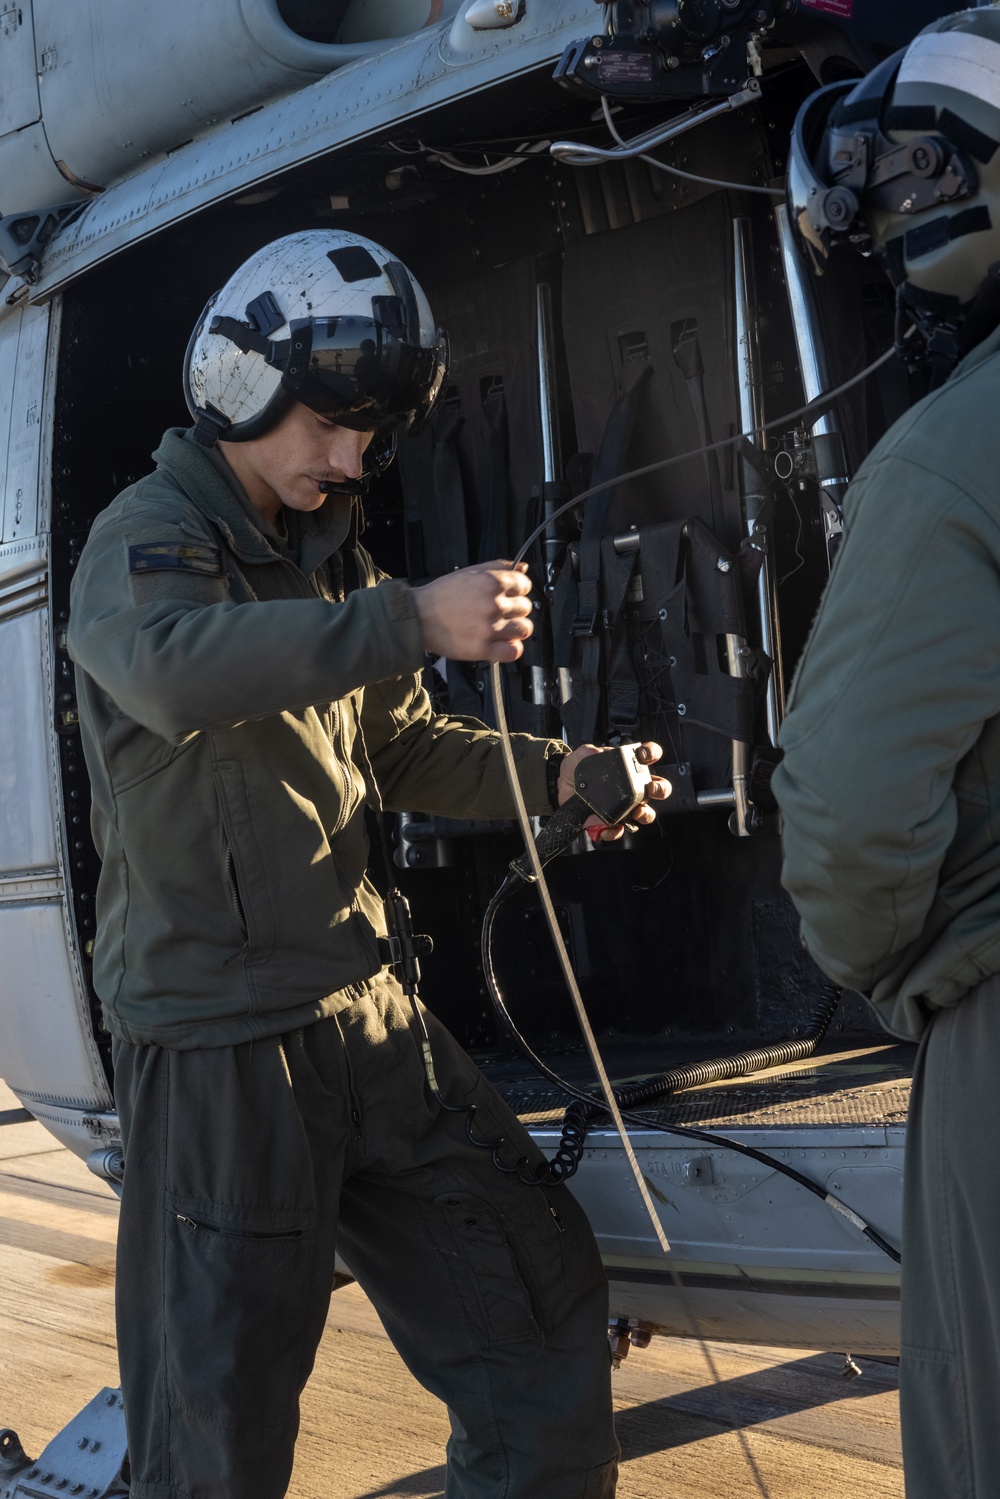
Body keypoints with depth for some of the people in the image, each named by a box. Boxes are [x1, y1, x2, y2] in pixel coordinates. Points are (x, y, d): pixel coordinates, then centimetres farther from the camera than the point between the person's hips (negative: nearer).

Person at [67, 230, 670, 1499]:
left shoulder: (326, 557, 17)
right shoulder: (146, 537, -9)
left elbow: (397, 747, 20)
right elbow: (171, 665, -32)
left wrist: (551, 776, 2)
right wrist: (413, 619, -39)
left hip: (363, 1012, 8)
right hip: (218, 1044, -7)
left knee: (541, 1301, 11)